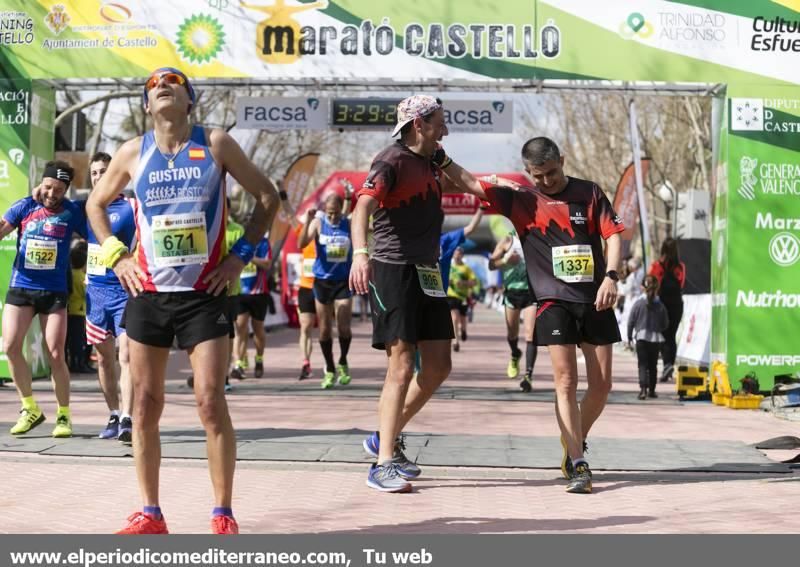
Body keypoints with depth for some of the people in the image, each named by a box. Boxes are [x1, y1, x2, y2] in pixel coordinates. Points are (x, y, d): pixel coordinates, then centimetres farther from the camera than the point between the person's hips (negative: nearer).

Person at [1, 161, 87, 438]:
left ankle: (64, 414, 11)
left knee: (56, 355, -4)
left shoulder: (73, 212, 0)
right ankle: (30, 408, 10)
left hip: (54, 292, -1)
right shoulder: (24, 206, 2)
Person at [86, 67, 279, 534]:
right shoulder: (133, 152, 5)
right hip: (148, 293, 3)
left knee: (211, 401, -8)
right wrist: (115, 256, 6)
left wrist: (242, 254, -2)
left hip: (205, 293, -3)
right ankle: (150, 515, 15)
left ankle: (224, 516, 3)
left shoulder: (215, 144, -2)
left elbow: (267, 197, 5)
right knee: (145, 404, 4)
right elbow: (96, 204, 19)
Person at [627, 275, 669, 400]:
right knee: (653, 365, 13)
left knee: (642, 364, -3)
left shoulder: (638, 303, -6)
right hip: (656, 338, 2)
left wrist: (629, 336, 10)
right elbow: (665, 324, 6)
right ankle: (651, 390, 18)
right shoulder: (661, 306, -1)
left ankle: (643, 388, -21)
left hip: (641, 337, -2)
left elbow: (631, 321, -3)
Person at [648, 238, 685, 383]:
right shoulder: (681, 267, 0)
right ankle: (670, 364, 13)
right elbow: (682, 285, 11)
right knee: (672, 335, 12)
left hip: (662, 301, -3)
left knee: (663, 335, 0)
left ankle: (667, 363, -18)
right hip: (677, 304, 3)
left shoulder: (657, 266, -8)